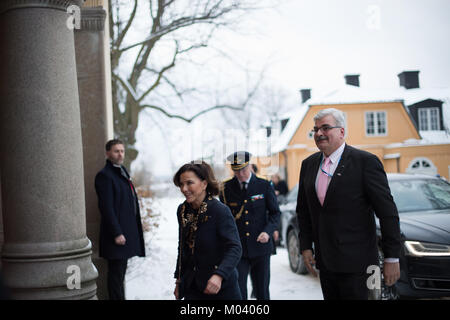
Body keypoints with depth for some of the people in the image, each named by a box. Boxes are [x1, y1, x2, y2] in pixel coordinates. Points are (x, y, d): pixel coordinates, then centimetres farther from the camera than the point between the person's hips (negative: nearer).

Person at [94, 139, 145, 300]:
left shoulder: (122, 171, 16)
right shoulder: (104, 175, -13)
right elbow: (106, 208, -18)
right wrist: (116, 233, -21)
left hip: (127, 230, 9)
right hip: (117, 232, -9)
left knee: (121, 270, 16)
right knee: (116, 272, -3)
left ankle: (120, 296, 24)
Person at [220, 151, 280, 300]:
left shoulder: (264, 186, -1)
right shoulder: (226, 188, 1)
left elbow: (275, 213, 4)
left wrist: (268, 231, -13)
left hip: (260, 248, 0)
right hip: (237, 250, 0)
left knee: (262, 292, 11)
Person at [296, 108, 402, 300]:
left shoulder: (366, 161, -8)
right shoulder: (308, 164, 10)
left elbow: (388, 213, -9)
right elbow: (303, 211, 18)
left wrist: (392, 258, -10)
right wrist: (305, 247, 10)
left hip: (355, 261, -5)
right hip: (324, 261, 5)